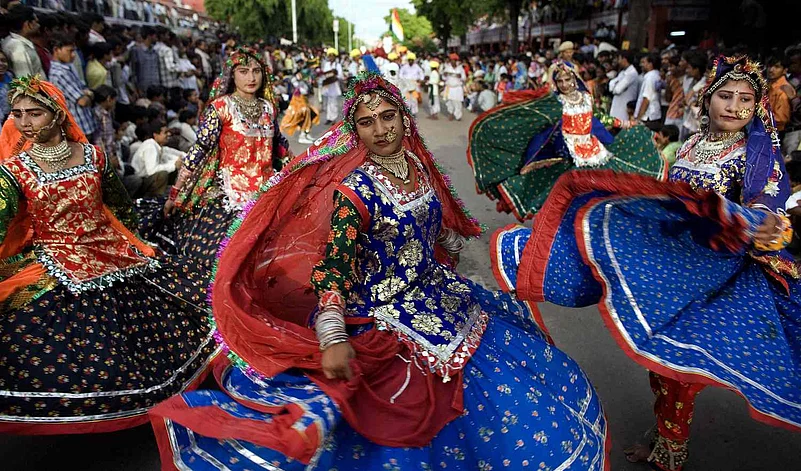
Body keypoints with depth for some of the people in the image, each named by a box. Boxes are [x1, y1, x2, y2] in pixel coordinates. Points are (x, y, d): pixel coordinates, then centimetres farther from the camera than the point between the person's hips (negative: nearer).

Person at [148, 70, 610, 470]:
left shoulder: (417, 164, -1)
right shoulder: (355, 189, -22)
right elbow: (333, 263, -29)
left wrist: (452, 249, 31)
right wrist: (332, 337, -40)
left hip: (435, 292, 8)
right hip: (383, 311, -8)